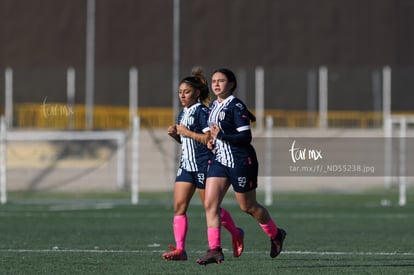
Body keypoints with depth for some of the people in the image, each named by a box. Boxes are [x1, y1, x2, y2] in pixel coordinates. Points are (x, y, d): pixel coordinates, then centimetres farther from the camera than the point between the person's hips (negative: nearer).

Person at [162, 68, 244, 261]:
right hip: (186, 164, 8)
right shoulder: (183, 114, 14)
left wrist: (187, 132, -17)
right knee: (179, 206, -4)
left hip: (203, 164, -8)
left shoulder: (201, 111, -12)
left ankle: (236, 234, 27)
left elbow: (209, 138, -20)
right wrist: (175, 134, 6)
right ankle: (179, 249, -7)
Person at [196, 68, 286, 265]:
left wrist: (221, 135, -24)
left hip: (241, 161, -8)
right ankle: (215, 250, -8)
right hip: (220, 160, 8)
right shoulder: (213, 106, 11)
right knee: (210, 204, -7)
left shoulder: (236, 106, -15)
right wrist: (213, 142, 6)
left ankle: (276, 235, 31)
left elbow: (246, 137, -19)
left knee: (248, 207, 6)